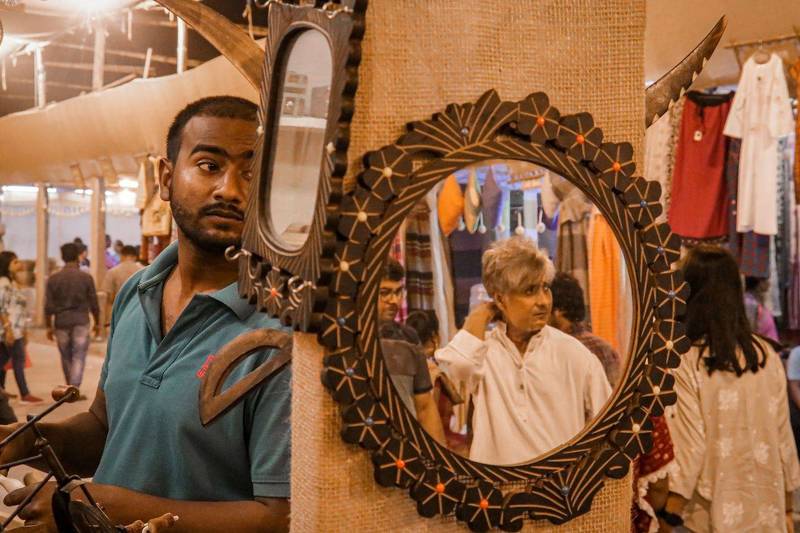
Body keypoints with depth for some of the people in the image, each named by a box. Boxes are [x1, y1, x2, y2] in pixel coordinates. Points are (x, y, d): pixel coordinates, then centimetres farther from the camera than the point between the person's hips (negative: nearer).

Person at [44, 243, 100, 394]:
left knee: (66, 358, 15)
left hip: (61, 323, 2)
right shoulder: (86, 277, -4)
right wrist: (97, 323, 11)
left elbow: (48, 306, -1)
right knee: (78, 358, 0)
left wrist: (49, 326, 9)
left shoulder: (53, 279, -1)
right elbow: (93, 303, -2)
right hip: (81, 322, -2)